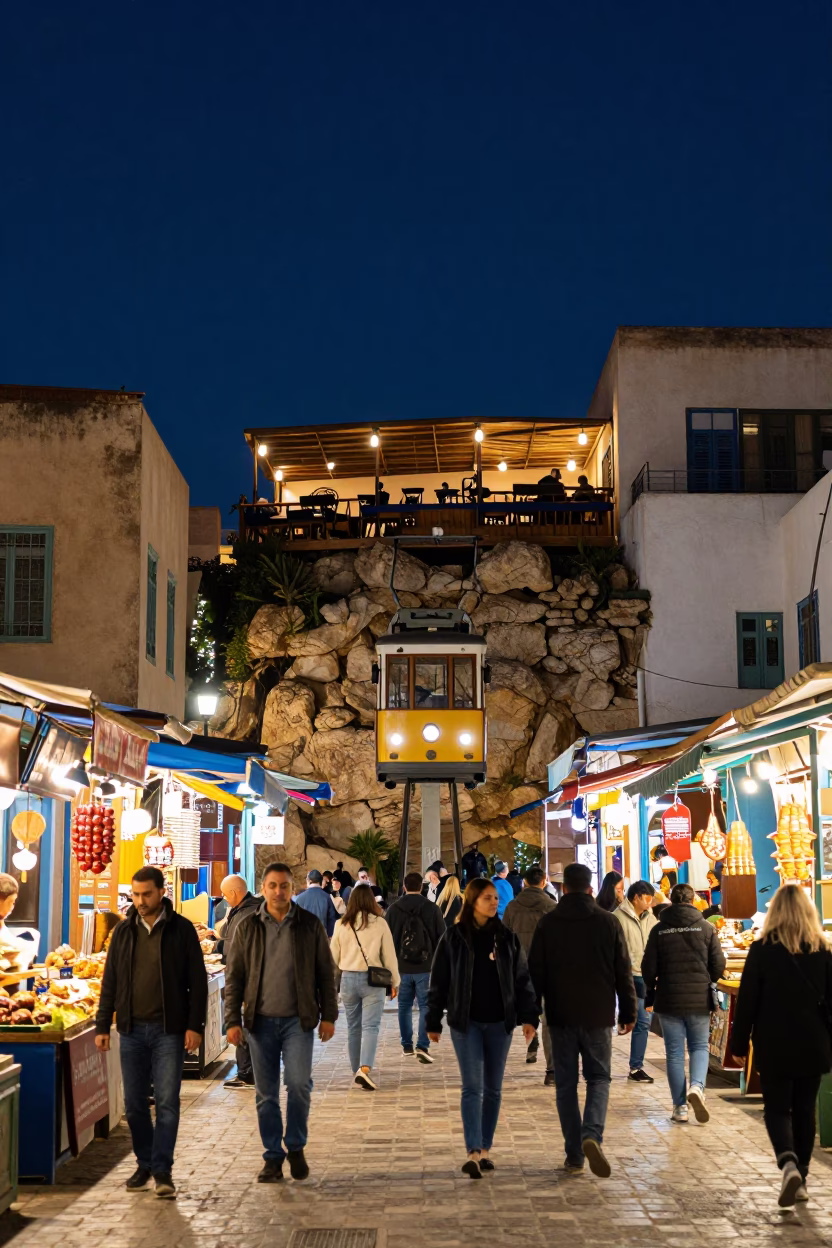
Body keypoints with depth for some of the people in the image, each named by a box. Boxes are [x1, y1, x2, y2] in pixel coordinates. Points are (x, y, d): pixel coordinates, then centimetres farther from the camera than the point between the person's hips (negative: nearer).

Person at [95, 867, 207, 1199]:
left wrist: (195, 1025, -8)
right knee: (134, 1104, 8)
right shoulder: (123, 931, 7)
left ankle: (162, 1170, 2)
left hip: (168, 1030, -3)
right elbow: (110, 981, 11)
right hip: (131, 1029, 4)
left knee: (167, 1102, -5)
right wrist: (102, 1026, 6)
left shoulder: (181, 929, -3)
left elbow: (197, 981, -2)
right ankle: (144, 1164, 22)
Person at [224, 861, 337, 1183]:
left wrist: (328, 1015, 2)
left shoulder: (310, 925, 2)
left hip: (298, 1020, -1)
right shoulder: (247, 928, 3)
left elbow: (326, 973, 6)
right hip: (260, 1021, 1)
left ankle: (295, 1146, 11)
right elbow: (234, 977, 5)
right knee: (266, 1093, 6)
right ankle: (273, 1157, 18)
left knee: (299, 1084, -12)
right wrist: (233, 1020, -3)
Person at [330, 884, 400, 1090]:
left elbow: (334, 957, 8)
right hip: (373, 980, -2)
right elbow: (389, 955, -1)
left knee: (353, 1027, 15)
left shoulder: (341, 924, -2)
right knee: (370, 1026, -3)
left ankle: (357, 1071, 23)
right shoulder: (379, 923, -7)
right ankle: (365, 1068, -21)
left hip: (348, 979, 3)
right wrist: (395, 981, 11)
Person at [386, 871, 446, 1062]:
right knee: (426, 1005, 1)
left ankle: (407, 1046, 19)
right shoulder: (432, 908, -6)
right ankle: (423, 1046, -10)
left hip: (402, 966, 2)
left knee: (404, 1006, 14)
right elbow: (442, 937, -2)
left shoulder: (394, 909, -1)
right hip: (426, 966, -2)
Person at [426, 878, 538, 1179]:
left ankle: (484, 1149, 20)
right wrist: (434, 1022, 0)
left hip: (499, 1023, 3)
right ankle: (473, 1153, -16)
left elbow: (522, 980, 5)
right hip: (466, 1022, -3)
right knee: (472, 1088, -10)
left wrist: (529, 1017, -4)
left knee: (493, 1089, 9)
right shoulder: (454, 938, -2)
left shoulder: (506, 938, 4)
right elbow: (439, 982, 1)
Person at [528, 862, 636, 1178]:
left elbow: (535, 972, -1)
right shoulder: (608, 922, -2)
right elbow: (623, 972, 1)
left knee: (566, 1084, 9)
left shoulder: (548, 923, -2)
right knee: (598, 1078, 10)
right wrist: (628, 1012, 9)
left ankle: (574, 1155, 8)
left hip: (560, 1015, 0)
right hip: (598, 1015, 0)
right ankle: (592, 1135, -14)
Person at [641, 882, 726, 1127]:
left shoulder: (659, 930, -3)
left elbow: (648, 968, 0)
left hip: (668, 999, 0)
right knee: (699, 1046, 13)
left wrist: (650, 993, 17)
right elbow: (718, 965, -2)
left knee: (674, 1052, 7)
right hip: (700, 999, 0)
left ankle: (680, 1106, 7)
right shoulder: (706, 928, -4)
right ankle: (697, 1086, -12)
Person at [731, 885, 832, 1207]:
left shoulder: (762, 950, -8)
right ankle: (801, 1179, 17)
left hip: (774, 1046, -3)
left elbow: (747, 1000, -6)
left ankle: (789, 1163, -20)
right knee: (805, 1110, 13)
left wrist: (740, 1043, 2)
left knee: (777, 1109, 5)